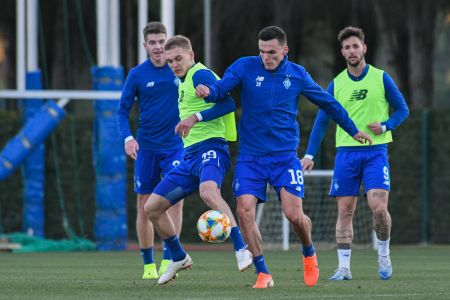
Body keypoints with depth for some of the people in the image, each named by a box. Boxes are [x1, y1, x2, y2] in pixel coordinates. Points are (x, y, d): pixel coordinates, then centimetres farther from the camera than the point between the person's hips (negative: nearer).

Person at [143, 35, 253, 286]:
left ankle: (242, 250, -45)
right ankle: (179, 259, 26)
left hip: (210, 149, -10)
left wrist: (196, 117, -25)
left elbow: (228, 103, -19)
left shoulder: (200, 75, -7)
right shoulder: (184, 81, 22)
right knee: (152, 208, 9)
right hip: (191, 155, 10)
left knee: (208, 192, -40)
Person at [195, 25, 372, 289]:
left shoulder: (297, 74, 2)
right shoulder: (245, 67, -2)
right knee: (244, 211, -14)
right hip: (250, 155, 0)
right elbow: (222, 87, -15)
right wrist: (208, 91, -40)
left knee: (294, 215, -10)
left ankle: (309, 253, 23)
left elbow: (328, 103, 15)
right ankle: (263, 273, 0)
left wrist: (353, 130, 24)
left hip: (285, 156, 0)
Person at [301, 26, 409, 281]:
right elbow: (322, 121, 9)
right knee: (345, 211, -1)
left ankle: (384, 255, 10)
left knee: (379, 208, -14)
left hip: (375, 152, -2)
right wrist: (310, 154, 2)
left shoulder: (381, 78, 2)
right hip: (346, 152, 2)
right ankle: (344, 267, 3)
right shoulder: (336, 85, 6)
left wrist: (385, 126, -11)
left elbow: (402, 109, 8)